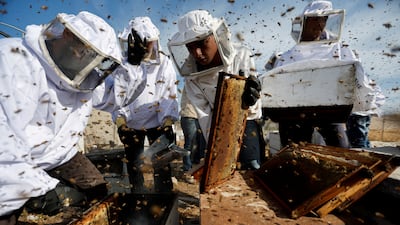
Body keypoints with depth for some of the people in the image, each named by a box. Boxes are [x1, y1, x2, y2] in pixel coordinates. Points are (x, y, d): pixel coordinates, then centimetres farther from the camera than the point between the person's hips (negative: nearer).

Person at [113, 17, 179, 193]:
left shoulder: (165, 63, -4)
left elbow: (170, 96, -5)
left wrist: (168, 123, -13)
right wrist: (120, 122, -11)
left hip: (158, 123, 0)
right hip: (131, 124, 1)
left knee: (162, 164, 6)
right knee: (134, 165, 15)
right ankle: (137, 190, 35)